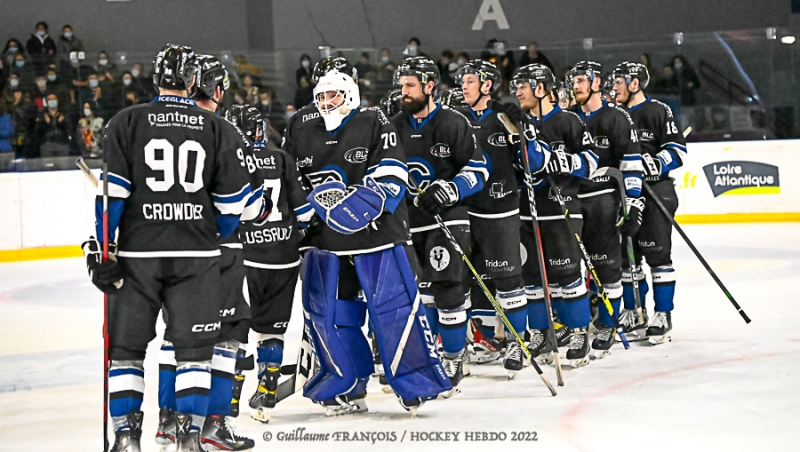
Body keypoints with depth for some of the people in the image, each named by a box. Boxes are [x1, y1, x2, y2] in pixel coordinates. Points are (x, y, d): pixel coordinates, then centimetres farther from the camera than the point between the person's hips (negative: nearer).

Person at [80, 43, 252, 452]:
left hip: (137, 253, 0)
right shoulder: (219, 131, 2)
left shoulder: (126, 124, -1)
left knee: (126, 346, 10)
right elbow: (232, 203, 4)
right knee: (194, 348, 7)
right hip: (197, 257, 0)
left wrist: (100, 248, -4)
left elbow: (110, 191, -7)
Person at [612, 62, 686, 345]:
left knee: (657, 254, -7)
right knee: (626, 255, 10)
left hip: (656, 192, -7)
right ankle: (633, 312, 21)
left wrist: (653, 165, -24)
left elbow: (677, 150, -11)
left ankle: (663, 315, -2)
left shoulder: (658, 112, -7)